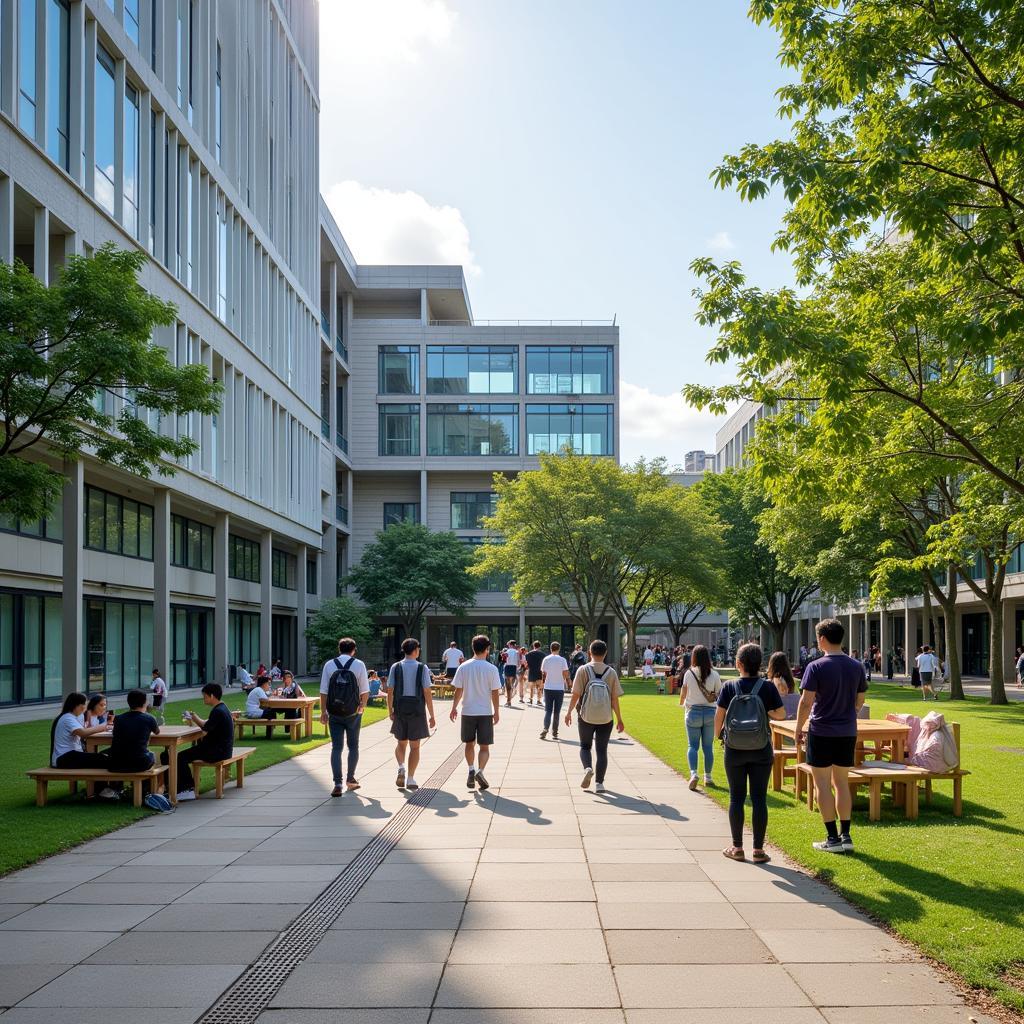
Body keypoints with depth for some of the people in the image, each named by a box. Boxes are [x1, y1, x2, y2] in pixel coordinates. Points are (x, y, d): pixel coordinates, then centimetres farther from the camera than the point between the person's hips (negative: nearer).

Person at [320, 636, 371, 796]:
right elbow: (365, 691, -3)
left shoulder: (329, 665, -2)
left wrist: (323, 711, 3)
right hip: (353, 713, -1)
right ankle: (350, 778, 27)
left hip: (334, 713, 1)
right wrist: (362, 706, 14)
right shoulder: (359, 665, -4)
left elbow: (324, 691, -4)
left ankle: (338, 784, -7)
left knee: (336, 747, 2)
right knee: (353, 746, 17)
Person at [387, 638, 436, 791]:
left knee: (401, 743, 18)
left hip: (400, 710, 2)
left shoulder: (395, 667, 0)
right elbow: (427, 693, -7)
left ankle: (401, 767, -6)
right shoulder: (422, 668, -6)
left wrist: (390, 711, 13)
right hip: (417, 710, -2)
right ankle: (410, 779, 6)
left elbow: (390, 691, 0)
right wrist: (431, 715, -2)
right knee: (414, 746, 7)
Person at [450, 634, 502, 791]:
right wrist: (496, 712, 4)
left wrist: (454, 708, 12)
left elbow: (458, 690, 0)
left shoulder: (463, 667, -3)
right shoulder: (491, 669, -8)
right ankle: (480, 771, -13)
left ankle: (471, 770, 9)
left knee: (469, 744, 19)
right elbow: (495, 693, -5)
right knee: (484, 747, 5)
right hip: (485, 713, -2)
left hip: (468, 712, 2)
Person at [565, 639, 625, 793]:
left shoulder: (583, 670, -7)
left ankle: (588, 768, -9)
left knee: (585, 746, 17)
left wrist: (569, 712, 3)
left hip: (586, 717, -1)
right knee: (602, 750, 11)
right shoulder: (611, 672, -2)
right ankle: (599, 783, 7)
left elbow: (576, 694, -8)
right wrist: (619, 719, 6)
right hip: (605, 718, 1)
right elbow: (615, 699, -1)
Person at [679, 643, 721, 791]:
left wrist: (681, 702, 27)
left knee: (693, 745, 5)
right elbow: (720, 694, -2)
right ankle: (708, 777, 19)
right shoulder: (714, 675, -5)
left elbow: (683, 692, 6)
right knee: (708, 746, 11)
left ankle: (693, 773, -14)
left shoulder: (689, 673, -6)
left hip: (693, 712, -1)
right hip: (710, 712, 1)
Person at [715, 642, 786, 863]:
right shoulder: (767, 687, -6)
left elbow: (719, 715, -7)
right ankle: (758, 850, 7)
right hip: (761, 749, 0)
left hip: (735, 748, 0)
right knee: (759, 798, 4)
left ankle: (737, 848, 14)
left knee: (737, 798, 8)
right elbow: (781, 714, -2)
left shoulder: (729, 687, -7)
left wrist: (718, 734, 12)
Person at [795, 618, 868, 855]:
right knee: (842, 783, 15)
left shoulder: (816, 667, -13)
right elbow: (859, 700, 11)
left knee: (822, 784, 3)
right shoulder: (856, 667, 3)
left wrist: (799, 728, -3)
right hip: (848, 732, 5)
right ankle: (845, 836, 16)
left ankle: (833, 838, 4)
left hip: (821, 732, -5)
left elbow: (806, 702, -14)